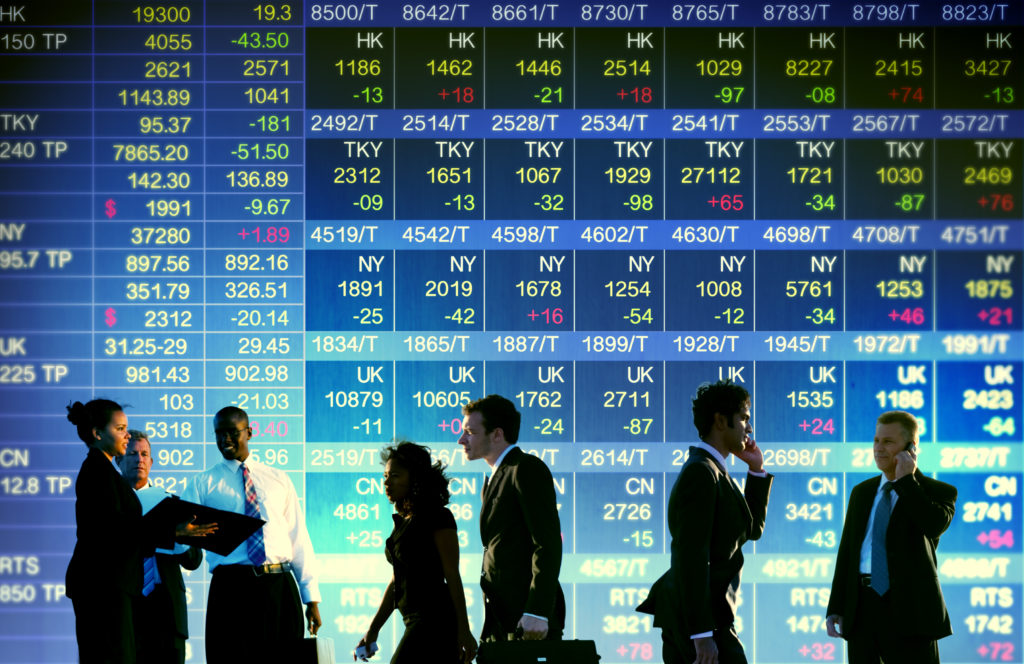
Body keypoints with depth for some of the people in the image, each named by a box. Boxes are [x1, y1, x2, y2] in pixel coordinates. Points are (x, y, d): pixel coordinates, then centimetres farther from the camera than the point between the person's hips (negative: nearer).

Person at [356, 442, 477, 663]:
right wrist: (373, 629, 18)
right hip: (415, 620, 9)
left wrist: (463, 630, -14)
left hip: (433, 618, -9)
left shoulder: (438, 518, -8)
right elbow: (397, 580, 21)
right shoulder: (403, 521, 17)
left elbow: (452, 576, -11)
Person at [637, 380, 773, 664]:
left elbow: (752, 529, 24)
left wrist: (756, 469, 13)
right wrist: (702, 634, -25)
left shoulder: (710, 470, 16)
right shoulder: (700, 473, -15)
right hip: (701, 618, -10)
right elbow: (691, 557, -22)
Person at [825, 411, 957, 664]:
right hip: (862, 610, 4)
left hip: (909, 612, -4)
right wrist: (835, 608, 9)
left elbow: (934, 526, -21)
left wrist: (906, 480, -13)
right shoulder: (862, 492, 17)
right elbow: (846, 552, 16)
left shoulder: (939, 492, 2)